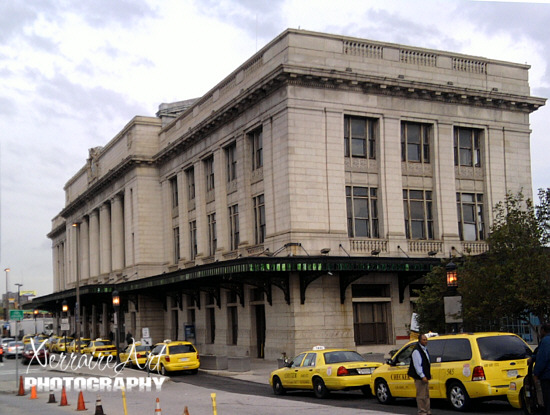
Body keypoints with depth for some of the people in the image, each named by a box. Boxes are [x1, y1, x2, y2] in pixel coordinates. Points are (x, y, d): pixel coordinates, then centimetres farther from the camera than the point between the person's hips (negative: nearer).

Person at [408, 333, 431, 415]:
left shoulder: (425, 349, 15)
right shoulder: (416, 351, -16)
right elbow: (417, 365, -20)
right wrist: (422, 376, -21)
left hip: (425, 376, 10)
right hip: (419, 377, -10)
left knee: (426, 395, 14)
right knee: (421, 395, -4)